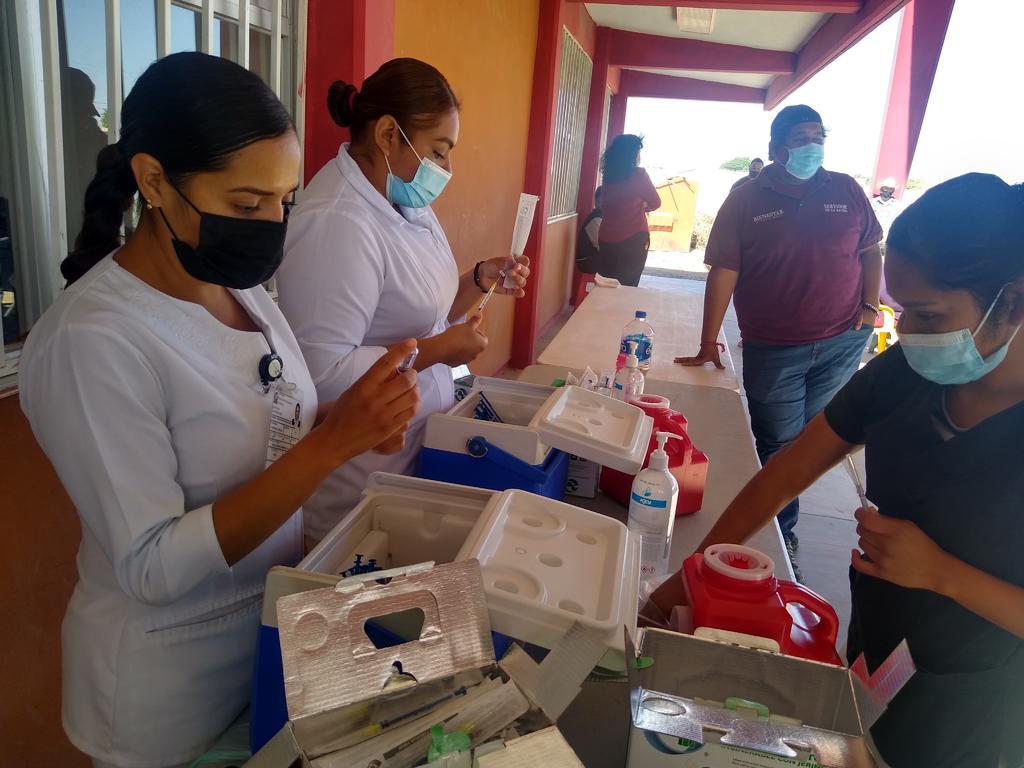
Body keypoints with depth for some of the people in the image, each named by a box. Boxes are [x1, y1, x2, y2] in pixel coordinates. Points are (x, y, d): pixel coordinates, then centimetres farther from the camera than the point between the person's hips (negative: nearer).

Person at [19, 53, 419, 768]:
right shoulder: (90, 339, -27)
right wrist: (333, 441, -34)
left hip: (278, 624, 6)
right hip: (170, 679, -6)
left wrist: (356, 419, -13)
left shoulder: (241, 286, -5)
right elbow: (151, 569, -27)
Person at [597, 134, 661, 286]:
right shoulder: (638, 174, -9)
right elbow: (655, 203, 1)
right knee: (627, 286, 2)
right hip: (633, 238, -5)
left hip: (607, 238, 5)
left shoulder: (608, 175, 5)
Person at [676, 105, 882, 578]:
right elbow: (724, 271, -9)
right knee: (780, 447, 4)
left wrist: (870, 305, -1)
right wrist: (708, 344, -13)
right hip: (773, 349, -3)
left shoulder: (847, 191, 4)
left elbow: (871, 251, 13)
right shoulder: (746, 200, -4)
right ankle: (780, 535, 23)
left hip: (843, 343, 3)